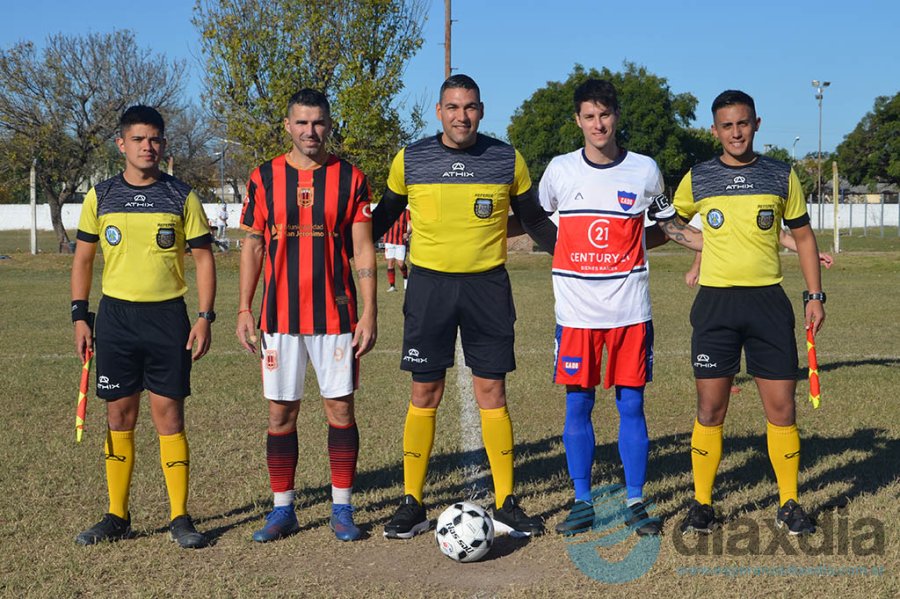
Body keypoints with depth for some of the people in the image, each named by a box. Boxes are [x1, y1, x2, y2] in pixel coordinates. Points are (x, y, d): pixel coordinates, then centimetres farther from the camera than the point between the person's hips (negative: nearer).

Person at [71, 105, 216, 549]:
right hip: (115, 316, 2)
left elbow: (203, 259, 3)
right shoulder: (100, 197, 6)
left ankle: (180, 518, 7)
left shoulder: (182, 197, 1)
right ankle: (117, 517, 16)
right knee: (120, 417, 6)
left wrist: (205, 317, -6)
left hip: (167, 316, -2)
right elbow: (83, 259, 12)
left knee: (169, 414, -2)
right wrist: (80, 316, 4)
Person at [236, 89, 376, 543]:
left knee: (341, 409, 2)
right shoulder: (264, 178, 5)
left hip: (335, 316, -1)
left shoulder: (351, 179, 2)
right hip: (279, 315, 1)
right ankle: (282, 510, 16)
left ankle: (342, 509, 13)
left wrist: (369, 312, -5)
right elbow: (252, 246, 8)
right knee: (281, 413, 5)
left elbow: (363, 250, 2)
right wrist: (244, 309, 1)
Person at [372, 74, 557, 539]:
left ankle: (505, 505, 13)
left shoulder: (507, 160, 1)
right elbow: (385, 216, 13)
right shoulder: (410, 160, 1)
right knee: (424, 395, 3)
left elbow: (534, 221, 13)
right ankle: (412, 505, 12)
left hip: (488, 286, 0)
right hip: (429, 284, 0)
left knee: (492, 392, 3)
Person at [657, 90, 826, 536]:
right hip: (715, 304, 0)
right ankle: (701, 505, 12)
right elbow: (669, 223, 21)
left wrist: (814, 294, 5)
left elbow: (803, 235, 12)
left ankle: (789, 504, 14)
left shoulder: (782, 176, 5)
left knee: (781, 407, 1)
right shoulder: (697, 179, 4)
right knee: (710, 409, 1)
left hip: (768, 302, 0)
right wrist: (700, 244, 5)